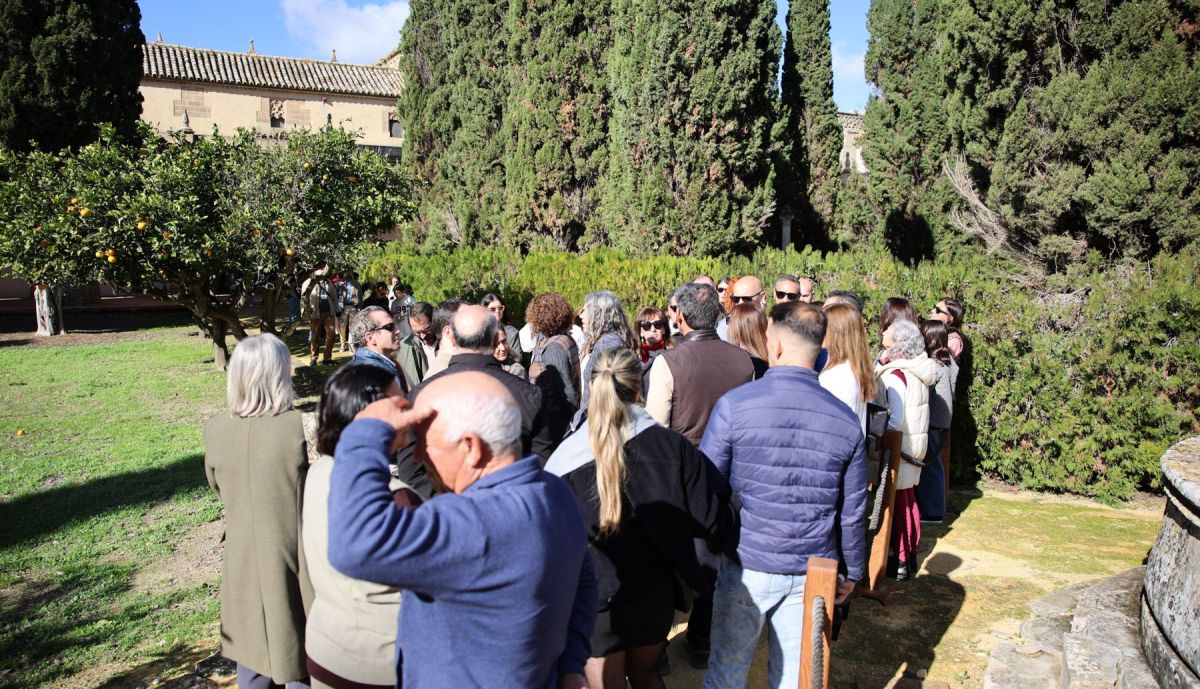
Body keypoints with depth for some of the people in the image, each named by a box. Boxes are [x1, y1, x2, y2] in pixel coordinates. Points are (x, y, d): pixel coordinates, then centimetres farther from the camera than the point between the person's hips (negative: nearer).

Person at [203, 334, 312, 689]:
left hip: (243, 559, 4)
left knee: (252, 649, 22)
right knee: (297, 648, 14)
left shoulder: (215, 429, -10)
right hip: (292, 558, -4)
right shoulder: (301, 426, -23)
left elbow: (218, 486, 6)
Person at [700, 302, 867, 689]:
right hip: (811, 571, 3)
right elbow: (853, 511, 4)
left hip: (747, 566, -2)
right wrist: (852, 571, 18)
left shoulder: (734, 405, -13)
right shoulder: (846, 420, -3)